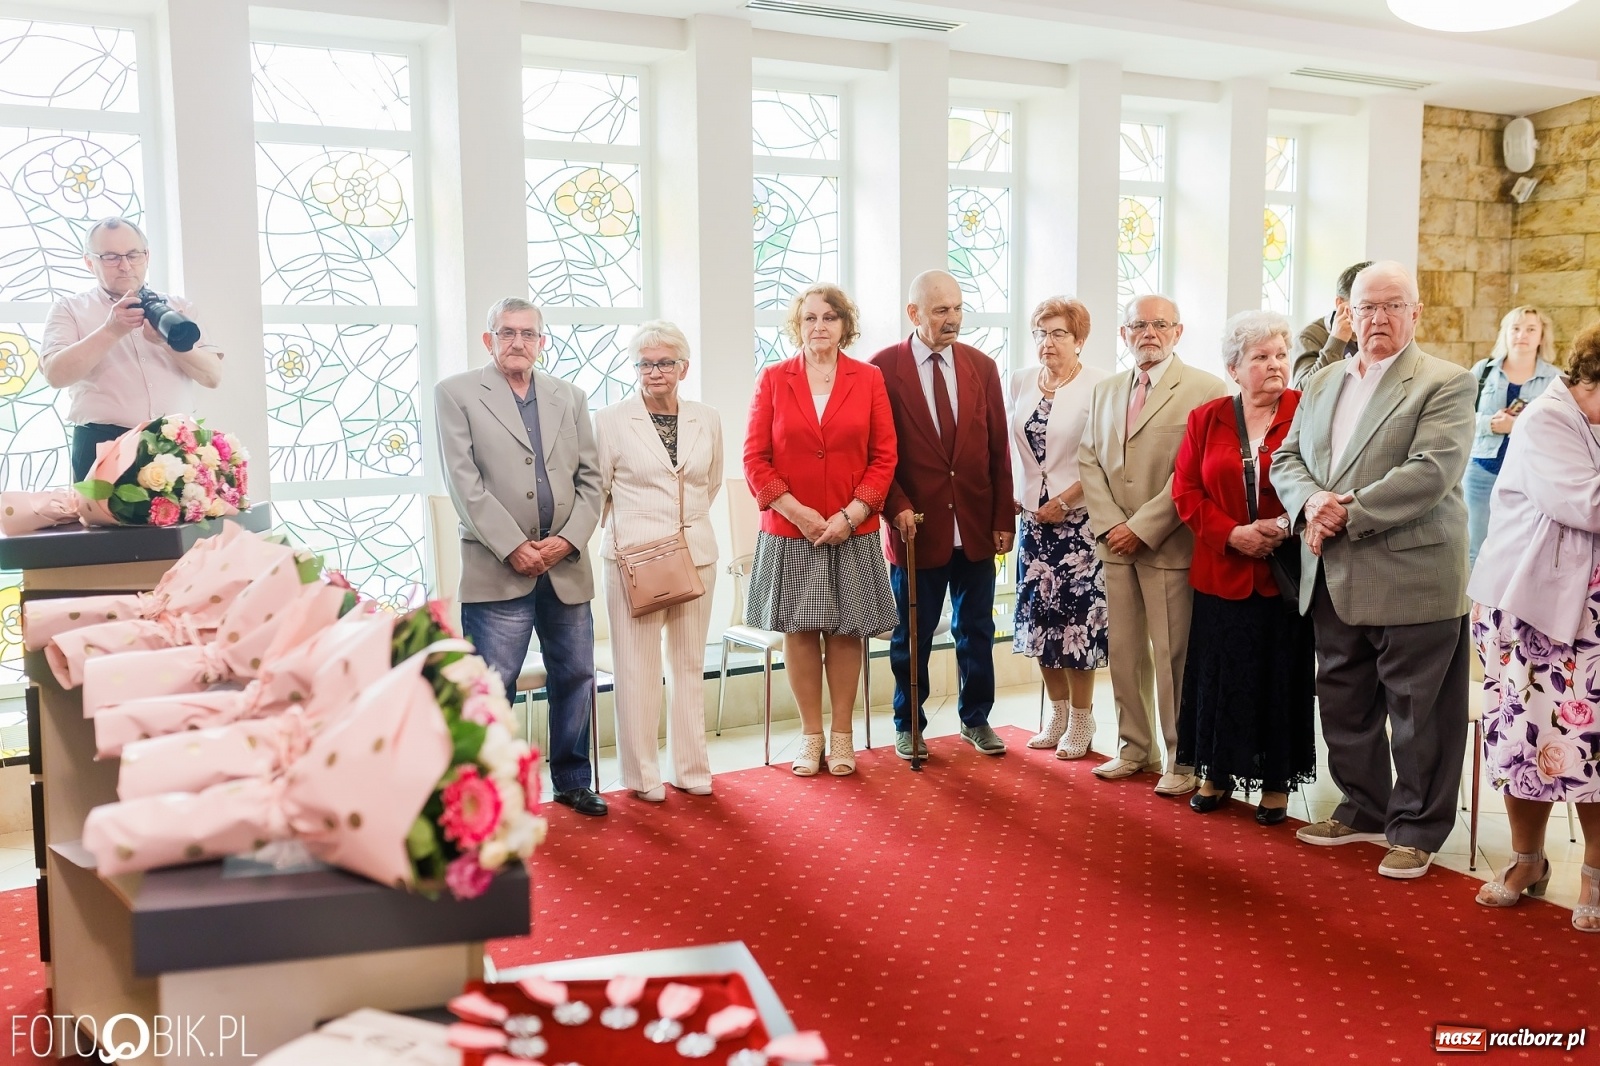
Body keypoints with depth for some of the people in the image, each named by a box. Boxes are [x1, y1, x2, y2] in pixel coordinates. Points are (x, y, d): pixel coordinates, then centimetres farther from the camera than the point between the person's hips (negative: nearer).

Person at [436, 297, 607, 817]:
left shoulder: (569, 397, 14)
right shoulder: (456, 393, 2)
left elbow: (589, 478, 11)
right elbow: (464, 482, -6)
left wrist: (568, 539, -5)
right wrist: (514, 547, -12)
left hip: (566, 565, 4)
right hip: (497, 568, -4)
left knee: (574, 677, 10)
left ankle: (572, 781, 25)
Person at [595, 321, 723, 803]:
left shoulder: (707, 420, 7)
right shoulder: (611, 420, -3)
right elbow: (598, 487, 4)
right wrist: (627, 530, 2)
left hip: (695, 555, 3)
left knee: (689, 664, 10)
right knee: (637, 668, 0)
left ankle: (692, 768, 20)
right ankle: (642, 774, 11)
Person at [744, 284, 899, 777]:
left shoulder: (869, 379, 3)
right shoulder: (773, 378, 2)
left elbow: (884, 457, 0)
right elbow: (755, 458, -1)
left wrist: (851, 515, -11)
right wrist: (797, 512, -11)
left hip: (851, 531, 0)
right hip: (788, 531, 0)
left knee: (845, 631, 5)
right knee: (799, 630, 5)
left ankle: (842, 734, 19)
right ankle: (810, 734, 18)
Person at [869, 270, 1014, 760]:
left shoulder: (982, 366, 5)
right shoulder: (884, 368, -5)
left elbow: (999, 449, 5)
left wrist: (1003, 519, 2)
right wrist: (897, 507, -14)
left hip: (976, 526, 3)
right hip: (917, 527, -3)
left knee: (977, 632, 13)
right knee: (911, 637, 9)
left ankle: (976, 719, 30)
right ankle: (908, 726, 25)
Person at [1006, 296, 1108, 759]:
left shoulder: (1098, 386, -10)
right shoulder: (1021, 381, 7)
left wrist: (1064, 501, -15)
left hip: (1077, 519, -5)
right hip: (1032, 517, 5)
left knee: (1077, 616, 0)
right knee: (1039, 615, 10)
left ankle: (1081, 720, 15)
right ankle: (1057, 714, 25)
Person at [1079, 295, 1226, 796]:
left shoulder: (1205, 390, -5)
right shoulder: (1104, 391, 15)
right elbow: (1089, 460, 11)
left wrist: (1142, 527, -14)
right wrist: (1109, 525, -3)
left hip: (1169, 546, -5)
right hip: (1117, 543, 6)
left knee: (1174, 655, -1)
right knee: (1124, 651, 11)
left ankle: (1181, 760, 12)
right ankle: (1135, 748, 24)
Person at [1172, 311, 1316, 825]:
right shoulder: (1205, 418, 6)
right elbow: (1187, 490, 3)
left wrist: (1288, 527, -19)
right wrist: (1232, 534, -10)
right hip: (1222, 573, 2)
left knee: (1281, 679, 6)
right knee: (1219, 675, 9)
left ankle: (1276, 783, 19)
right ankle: (1216, 773, 24)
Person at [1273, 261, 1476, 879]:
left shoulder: (1446, 384, -6)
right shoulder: (1321, 383, 15)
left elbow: (1430, 473, -18)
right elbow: (1286, 458, 11)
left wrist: (1348, 514, -19)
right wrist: (1311, 502, -10)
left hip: (1412, 581, -6)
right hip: (1335, 583, 6)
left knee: (1418, 715, 4)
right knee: (1343, 706, 16)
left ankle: (1417, 829, 18)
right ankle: (1363, 811, 32)